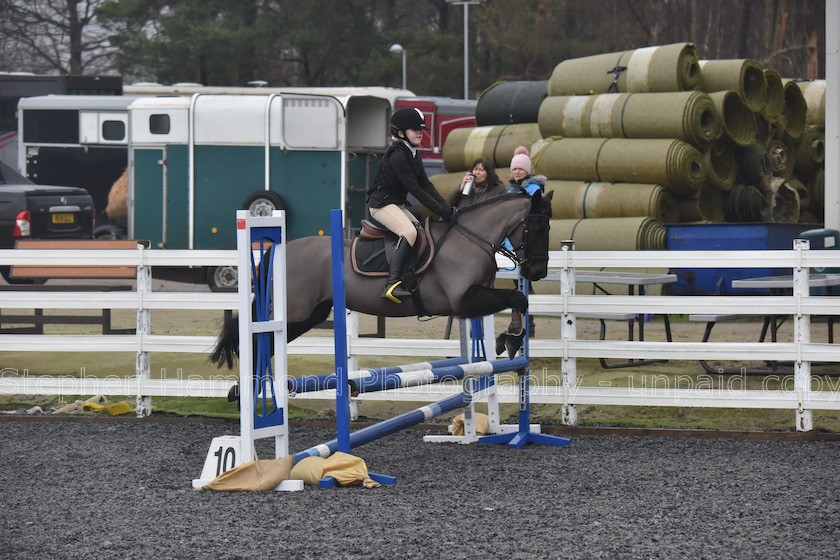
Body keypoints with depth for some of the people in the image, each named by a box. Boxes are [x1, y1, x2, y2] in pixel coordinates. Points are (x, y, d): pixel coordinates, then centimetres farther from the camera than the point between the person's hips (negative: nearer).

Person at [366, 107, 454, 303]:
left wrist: (447, 208, -4)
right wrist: (441, 211, -21)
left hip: (398, 205, 11)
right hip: (381, 204, -11)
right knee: (409, 231, -29)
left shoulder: (414, 155, 11)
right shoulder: (397, 155, -19)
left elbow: (426, 185, 8)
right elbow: (414, 188, -22)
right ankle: (392, 284, -37)